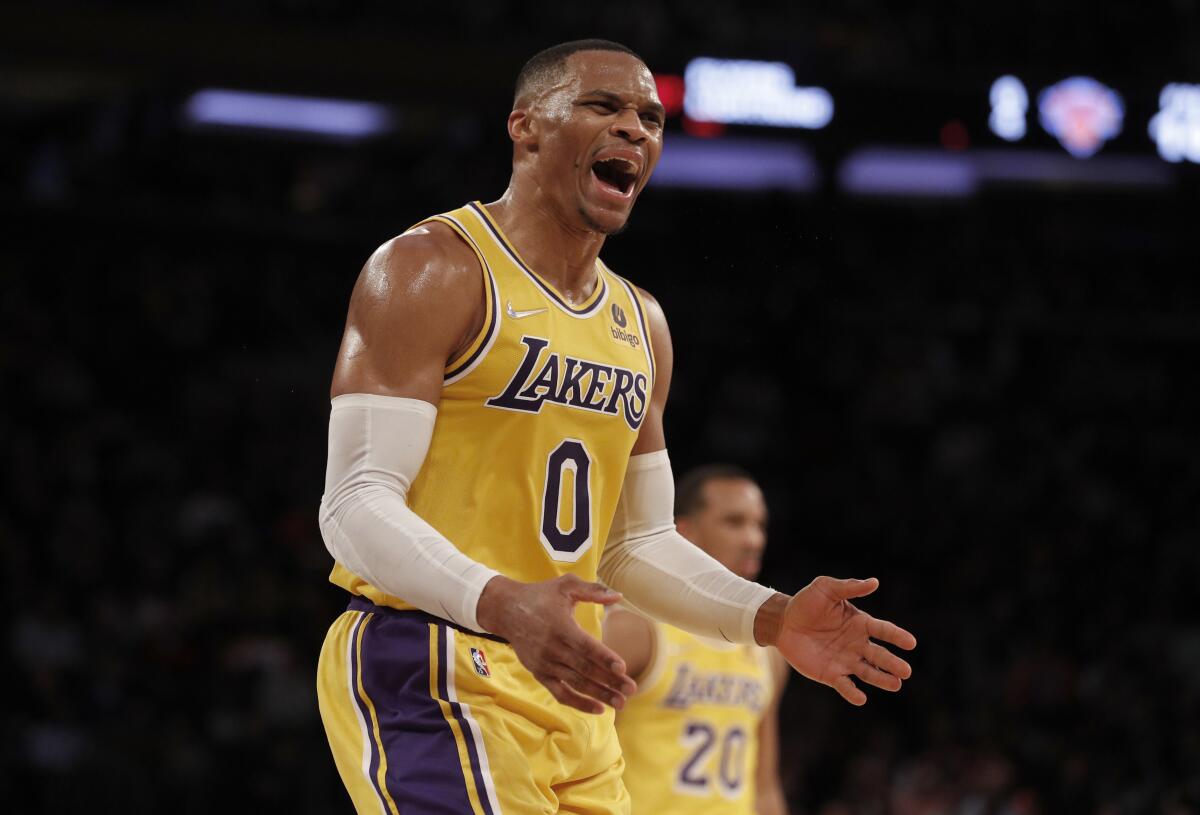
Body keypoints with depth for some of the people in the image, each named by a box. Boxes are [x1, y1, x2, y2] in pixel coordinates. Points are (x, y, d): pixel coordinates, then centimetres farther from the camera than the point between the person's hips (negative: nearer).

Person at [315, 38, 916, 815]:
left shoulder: (641, 324, 17)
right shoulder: (432, 272, -8)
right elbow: (355, 505, -17)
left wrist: (773, 620, 6)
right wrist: (502, 605, -33)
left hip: (570, 696, 8)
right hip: (429, 674, -8)